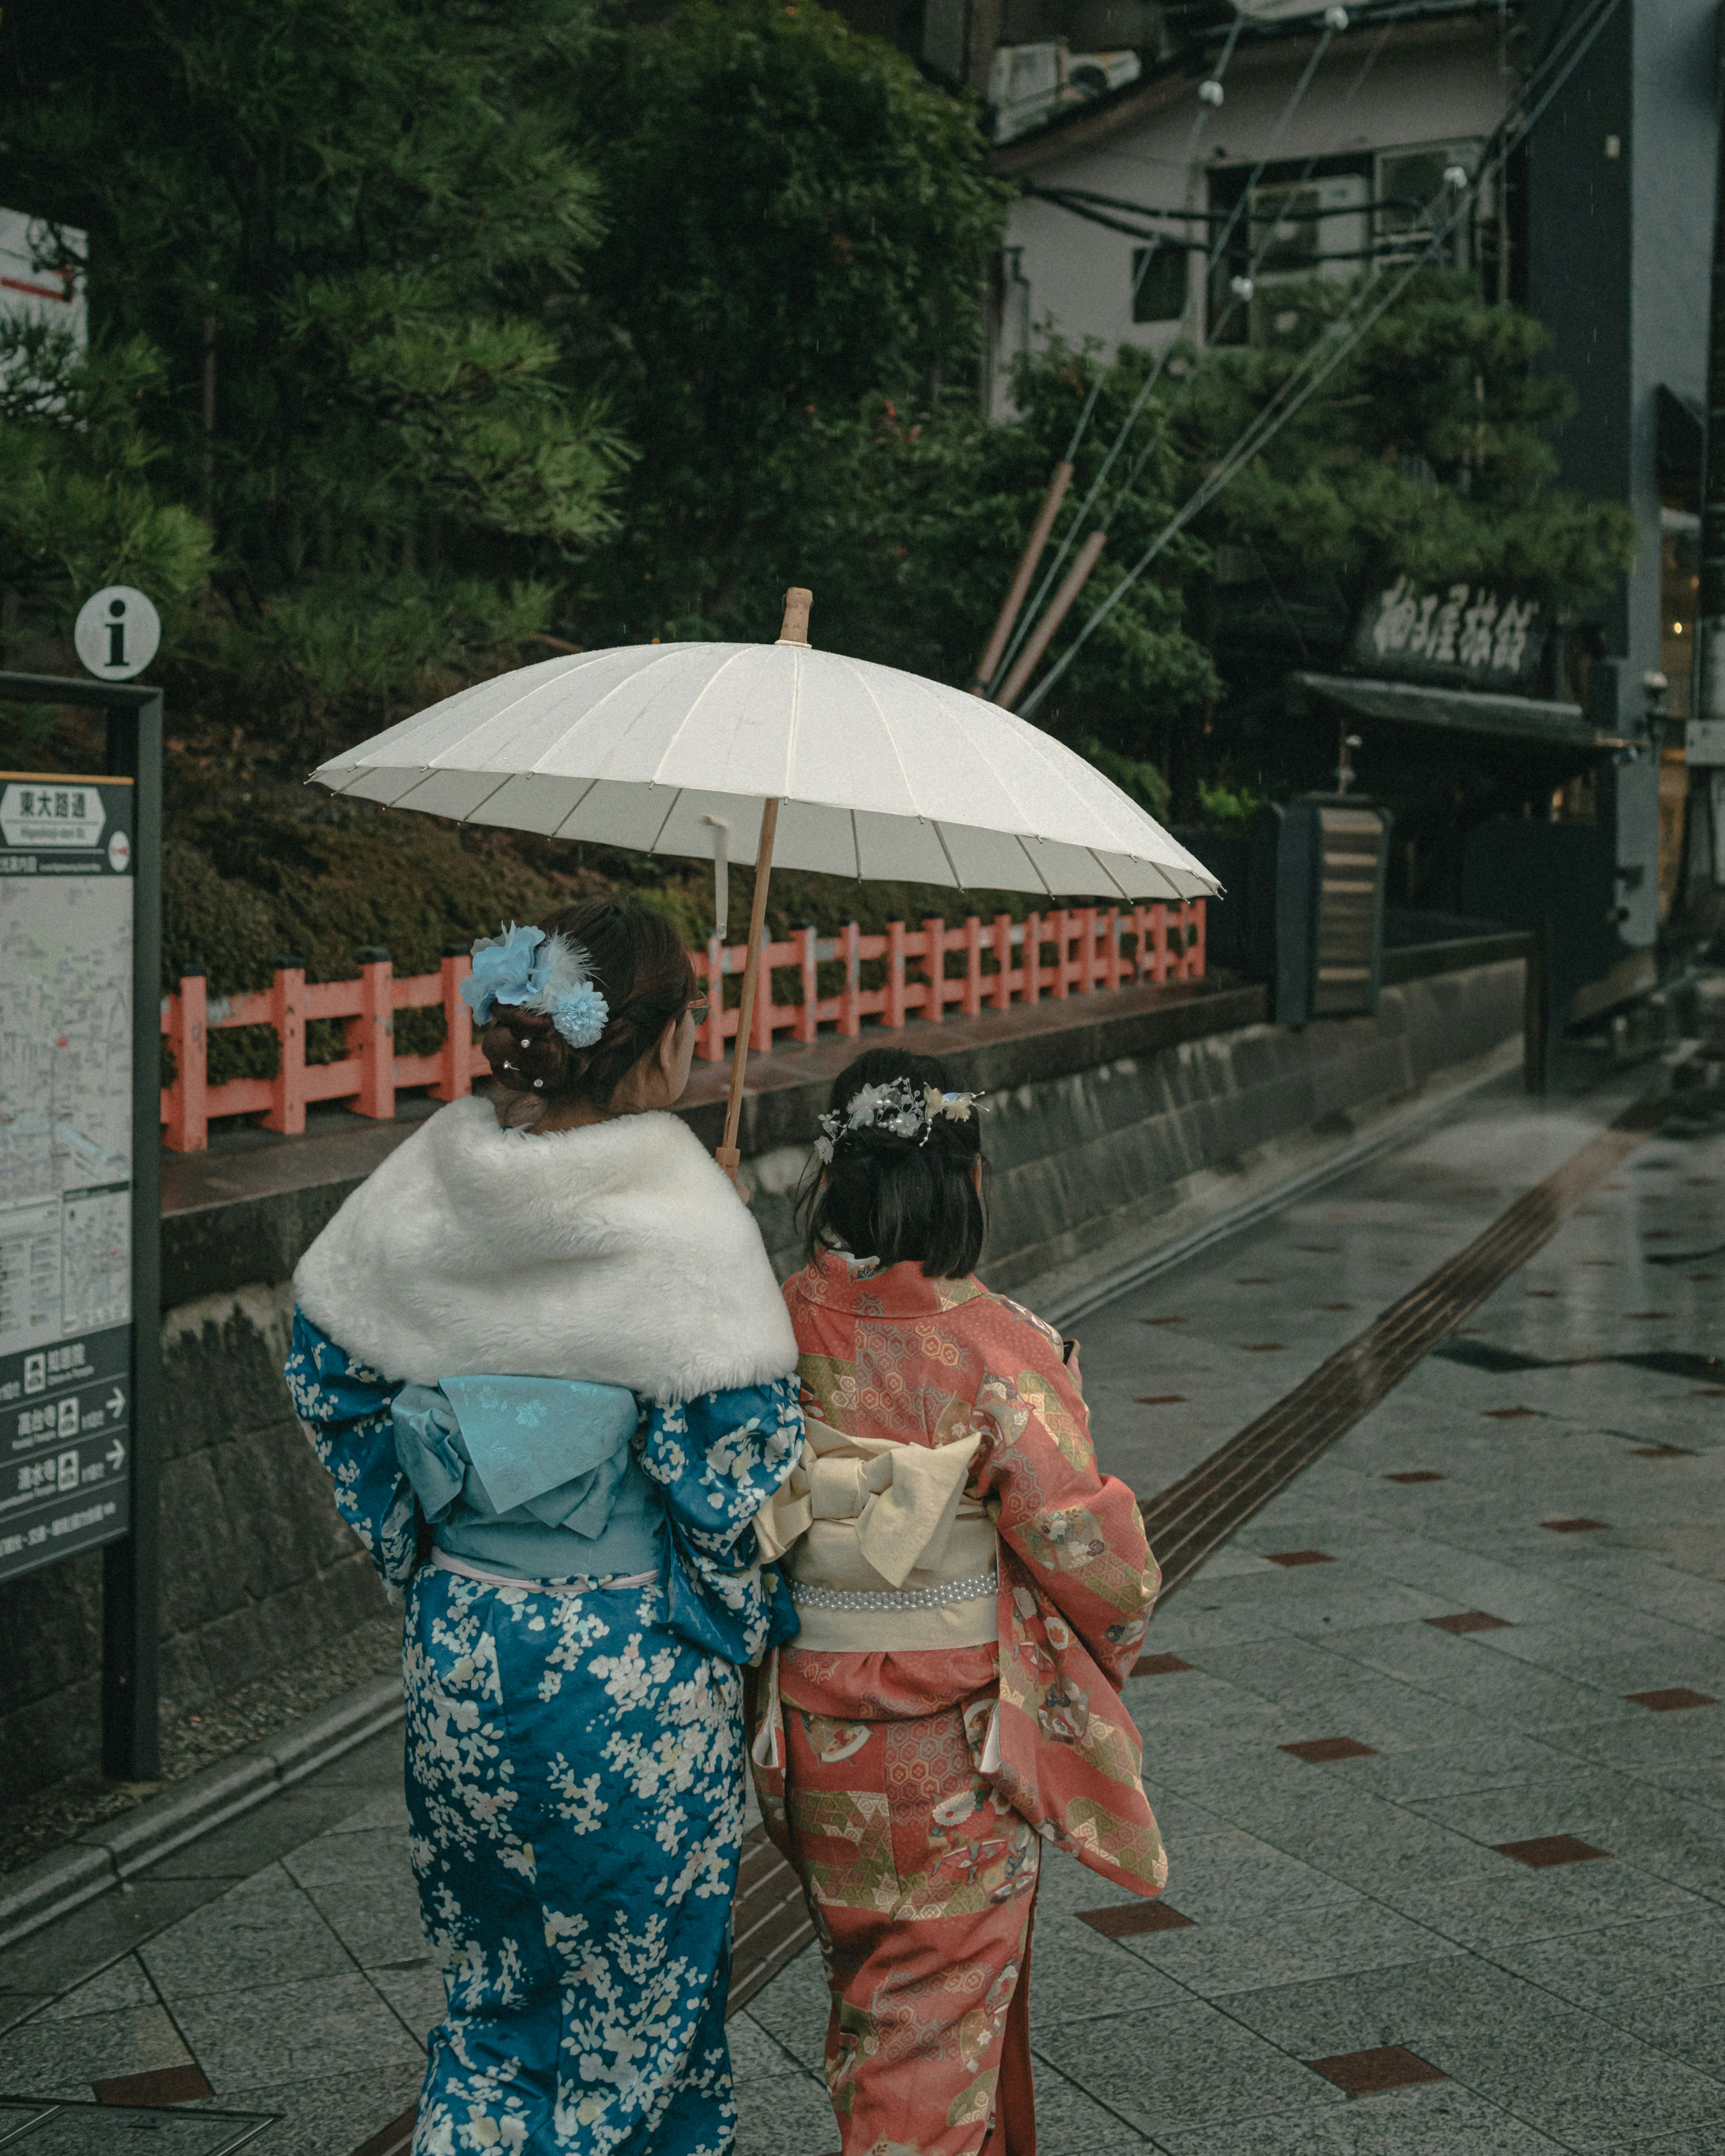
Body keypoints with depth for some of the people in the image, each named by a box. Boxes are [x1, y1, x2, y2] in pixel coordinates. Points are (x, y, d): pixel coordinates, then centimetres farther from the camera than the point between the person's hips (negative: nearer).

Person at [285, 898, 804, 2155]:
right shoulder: (683, 1224, -20)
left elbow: (328, 1378, 6)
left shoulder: (423, 1182, -4)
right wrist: (750, 1623, -2)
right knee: (637, 2003, 15)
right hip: (633, 1668, -4)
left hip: (458, 1641, 5)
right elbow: (732, 1471, -19)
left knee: (498, 1991, 23)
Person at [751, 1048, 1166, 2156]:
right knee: (941, 2020, 10)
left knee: (871, 1994, 24)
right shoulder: (996, 1353, -21)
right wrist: (1115, 1622, 5)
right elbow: (1098, 1561, -17)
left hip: (811, 1732, 5)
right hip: (960, 1750, -4)